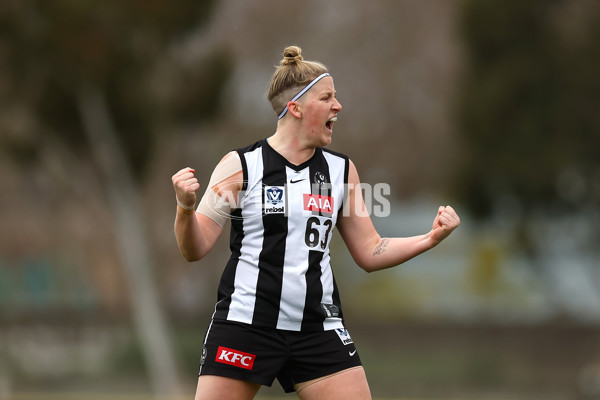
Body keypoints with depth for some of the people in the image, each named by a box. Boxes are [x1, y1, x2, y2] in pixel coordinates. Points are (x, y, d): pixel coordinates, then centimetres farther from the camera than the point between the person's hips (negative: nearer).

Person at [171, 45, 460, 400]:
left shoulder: (341, 169, 9)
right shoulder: (240, 166, -3)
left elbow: (369, 253, 13)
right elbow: (196, 249, -3)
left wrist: (430, 238, 0)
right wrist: (186, 208, -23)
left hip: (318, 328, 3)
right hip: (246, 326, -3)